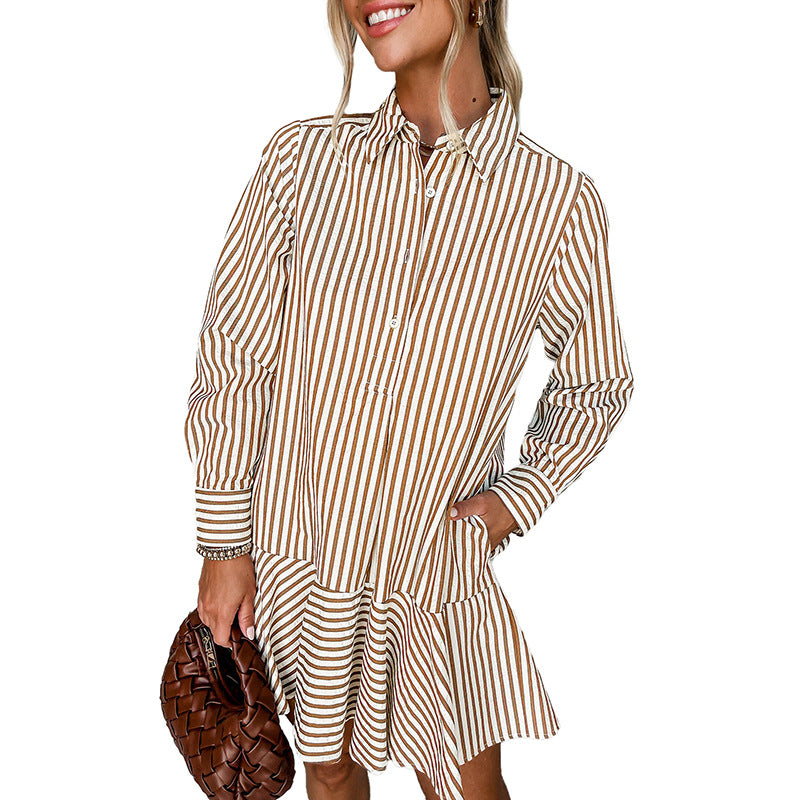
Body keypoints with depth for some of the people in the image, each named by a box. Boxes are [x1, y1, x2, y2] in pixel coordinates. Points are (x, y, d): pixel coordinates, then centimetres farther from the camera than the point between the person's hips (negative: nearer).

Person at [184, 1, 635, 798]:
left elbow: (594, 384, 5)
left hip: (437, 579, -1)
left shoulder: (561, 201, -11)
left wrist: (518, 498, -10)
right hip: (297, 559, 1)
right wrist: (223, 546, -2)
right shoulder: (300, 158, -8)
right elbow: (231, 353, -4)